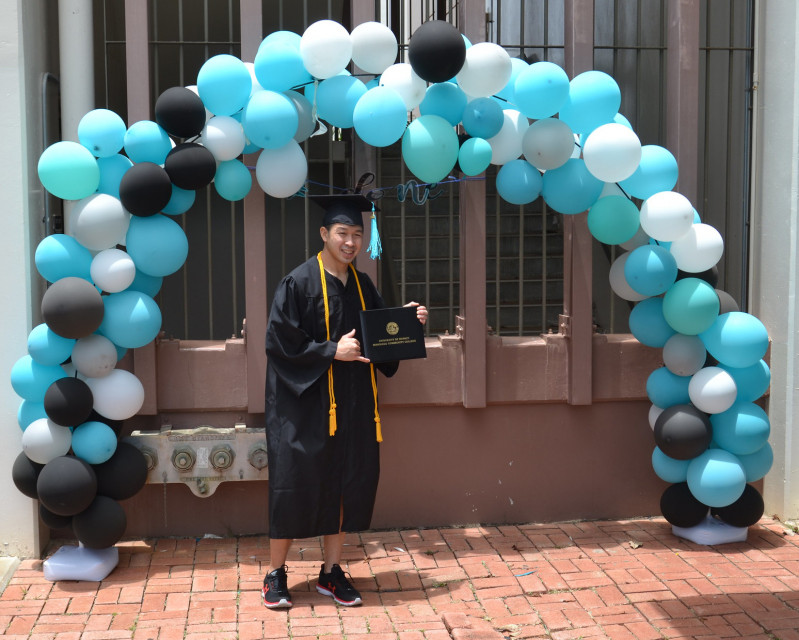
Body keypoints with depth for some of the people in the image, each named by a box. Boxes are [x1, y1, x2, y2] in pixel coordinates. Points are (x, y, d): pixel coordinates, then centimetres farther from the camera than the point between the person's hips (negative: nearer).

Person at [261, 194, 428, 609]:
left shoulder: (362, 286, 9)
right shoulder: (299, 283, -10)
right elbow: (281, 342, -14)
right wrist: (332, 351, -20)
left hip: (351, 406, 6)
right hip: (305, 405, -6)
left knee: (347, 485, 9)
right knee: (295, 485, 0)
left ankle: (331, 572, 22)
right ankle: (276, 573, 16)